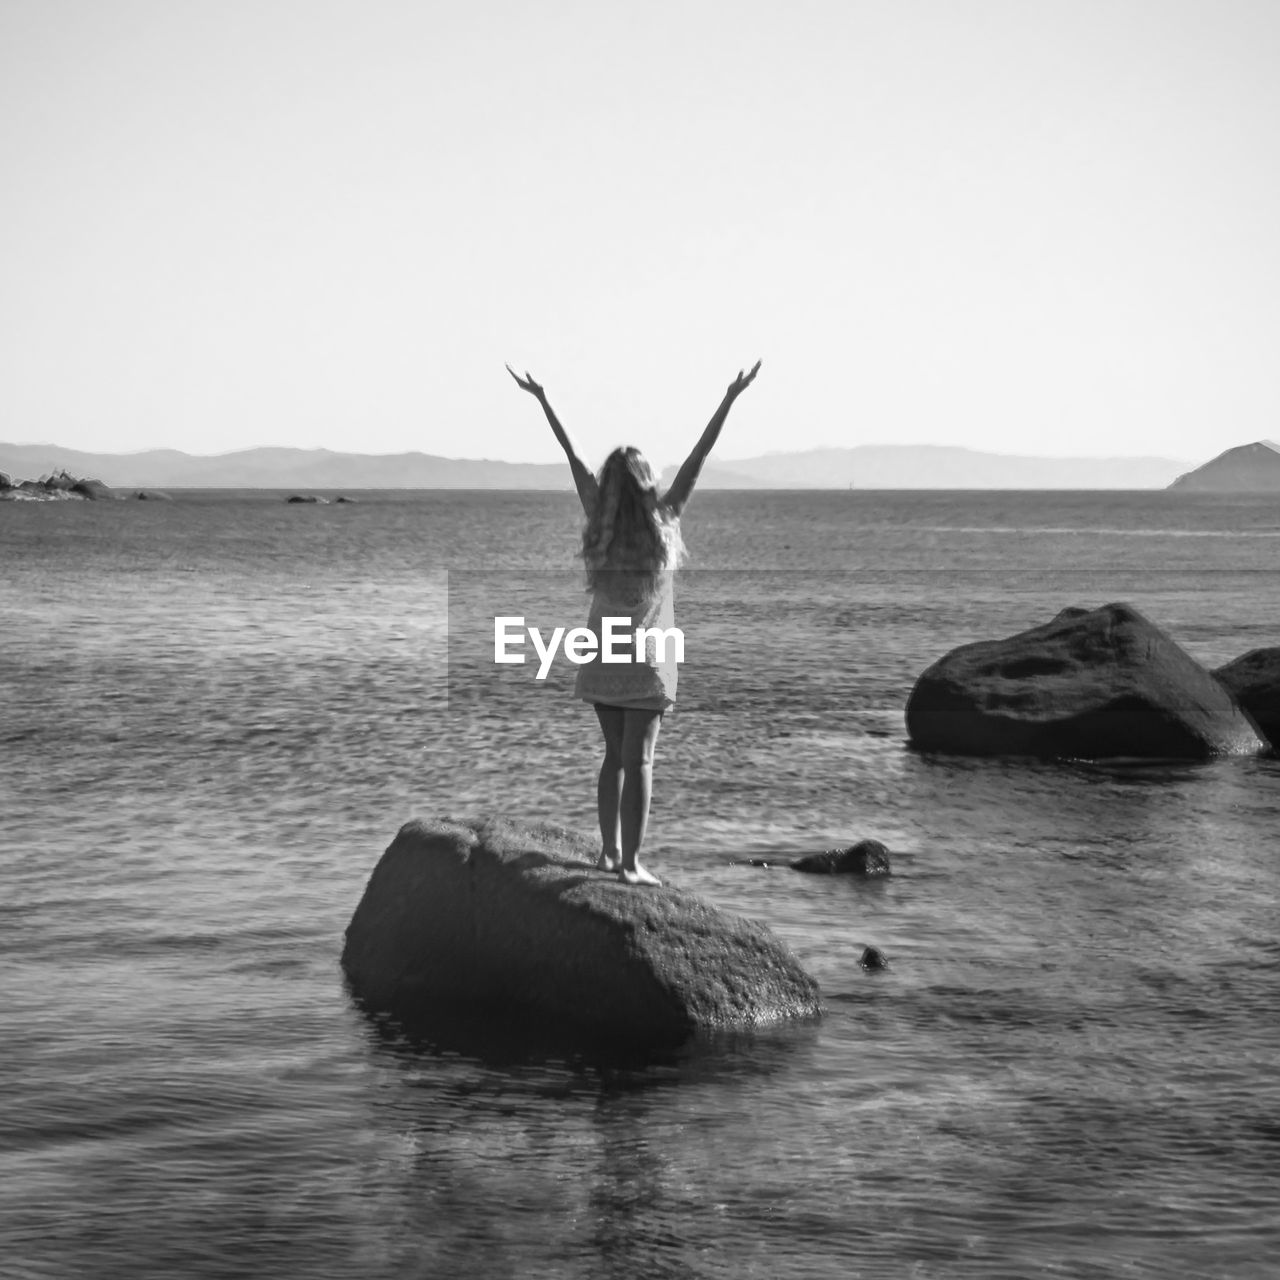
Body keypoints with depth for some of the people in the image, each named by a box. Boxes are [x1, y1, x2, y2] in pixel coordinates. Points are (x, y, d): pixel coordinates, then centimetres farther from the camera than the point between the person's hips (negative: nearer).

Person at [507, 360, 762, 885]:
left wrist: (542, 401, 11)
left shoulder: (599, 517, -2)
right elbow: (698, 459, -11)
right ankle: (630, 862, -4)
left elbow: (573, 455, 5)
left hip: (600, 654, 5)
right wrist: (729, 400, -10)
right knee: (639, 760, -3)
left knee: (614, 753, 16)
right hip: (644, 655, -5)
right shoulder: (662, 520, -10)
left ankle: (610, 850, 19)